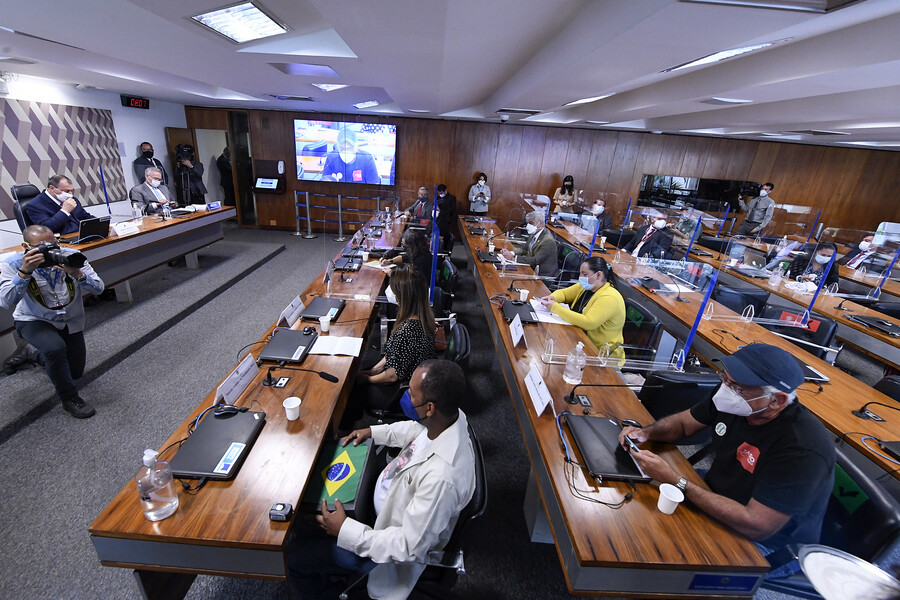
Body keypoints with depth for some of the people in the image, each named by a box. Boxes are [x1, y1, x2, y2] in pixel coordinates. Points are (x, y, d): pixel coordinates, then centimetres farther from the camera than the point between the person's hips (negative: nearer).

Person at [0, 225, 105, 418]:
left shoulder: (71, 256, -14)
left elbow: (98, 289, -19)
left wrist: (78, 274, -38)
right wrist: (25, 272, -40)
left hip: (71, 321, 3)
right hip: (35, 321, -3)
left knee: (75, 372, 11)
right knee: (55, 348, -36)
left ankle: (43, 355, 47)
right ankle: (69, 398, -14)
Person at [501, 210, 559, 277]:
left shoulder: (548, 241, -23)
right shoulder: (534, 234, 3)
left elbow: (535, 261, -27)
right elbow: (525, 249, 11)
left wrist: (513, 257, -29)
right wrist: (510, 252, -9)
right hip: (532, 269, 8)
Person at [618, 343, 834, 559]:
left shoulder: (804, 449, -32)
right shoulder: (732, 401, -13)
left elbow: (755, 526, -33)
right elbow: (682, 422, 3)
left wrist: (675, 480, -34)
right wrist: (646, 433, -18)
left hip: (762, 541, -6)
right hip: (714, 494, 6)